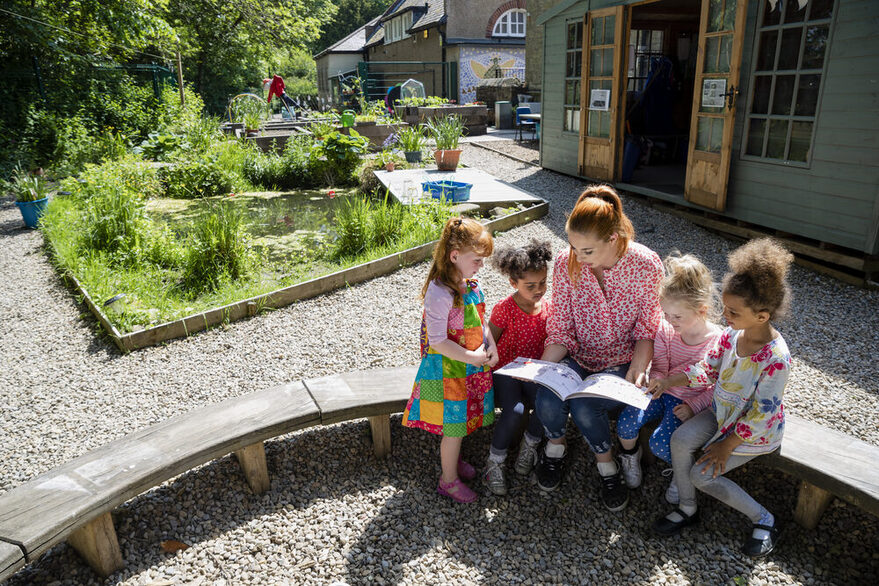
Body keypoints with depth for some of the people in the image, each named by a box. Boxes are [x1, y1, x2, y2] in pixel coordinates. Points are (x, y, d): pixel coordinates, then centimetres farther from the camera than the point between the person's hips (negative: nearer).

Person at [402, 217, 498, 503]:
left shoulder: (470, 284, 2)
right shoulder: (440, 293, -26)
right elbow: (437, 341, -25)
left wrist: (491, 346, -1)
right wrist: (471, 357, -19)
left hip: (473, 367, 8)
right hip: (448, 370, -8)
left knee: (462, 421, 22)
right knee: (453, 424, 6)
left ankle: (452, 459, 47)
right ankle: (449, 479, 26)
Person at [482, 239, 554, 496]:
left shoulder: (547, 307, 1)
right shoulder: (504, 309, -12)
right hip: (505, 370, -4)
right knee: (514, 411, -28)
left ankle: (529, 443, 7)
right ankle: (494, 462, -5)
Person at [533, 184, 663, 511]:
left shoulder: (645, 264, -15)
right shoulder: (566, 265, -10)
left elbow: (647, 329, -6)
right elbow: (561, 330, -6)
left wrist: (637, 371, -22)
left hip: (623, 360, -2)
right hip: (578, 356, 2)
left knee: (583, 407, -29)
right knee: (547, 402, -27)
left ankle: (606, 465, 4)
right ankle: (555, 447, 10)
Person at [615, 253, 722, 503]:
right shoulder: (665, 330, -8)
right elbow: (659, 367, -2)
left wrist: (694, 406, -18)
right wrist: (655, 382, -24)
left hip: (689, 402, -3)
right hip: (662, 392, 4)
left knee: (660, 443, -22)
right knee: (625, 422, -19)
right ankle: (630, 454, 16)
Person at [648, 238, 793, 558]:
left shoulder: (776, 359, -32)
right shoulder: (731, 334, -12)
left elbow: (761, 414, -24)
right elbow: (707, 369, 0)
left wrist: (727, 446, -18)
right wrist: (668, 382, -14)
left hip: (755, 432, -6)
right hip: (723, 411, 6)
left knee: (701, 475, -10)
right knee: (680, 439, -15)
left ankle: (763, 519, 12)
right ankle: (688, 509, 7)